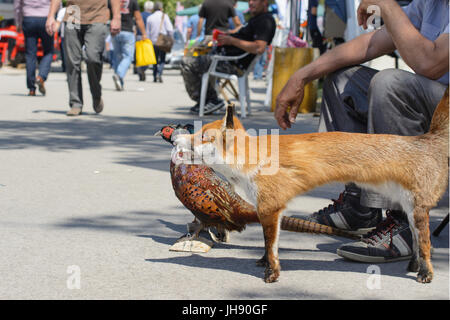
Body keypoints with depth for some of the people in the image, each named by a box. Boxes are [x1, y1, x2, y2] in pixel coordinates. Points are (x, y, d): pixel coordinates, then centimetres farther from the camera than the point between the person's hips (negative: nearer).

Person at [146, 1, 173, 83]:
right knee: (162, 60, 2)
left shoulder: (149, 18, 7)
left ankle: (155, 77, 10)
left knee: (155, 60, 12)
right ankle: (159, 74, -18)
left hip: (153, 42, 3)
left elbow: (148, 32, 9)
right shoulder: (164, 16, -4)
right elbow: (170, 29, -9)